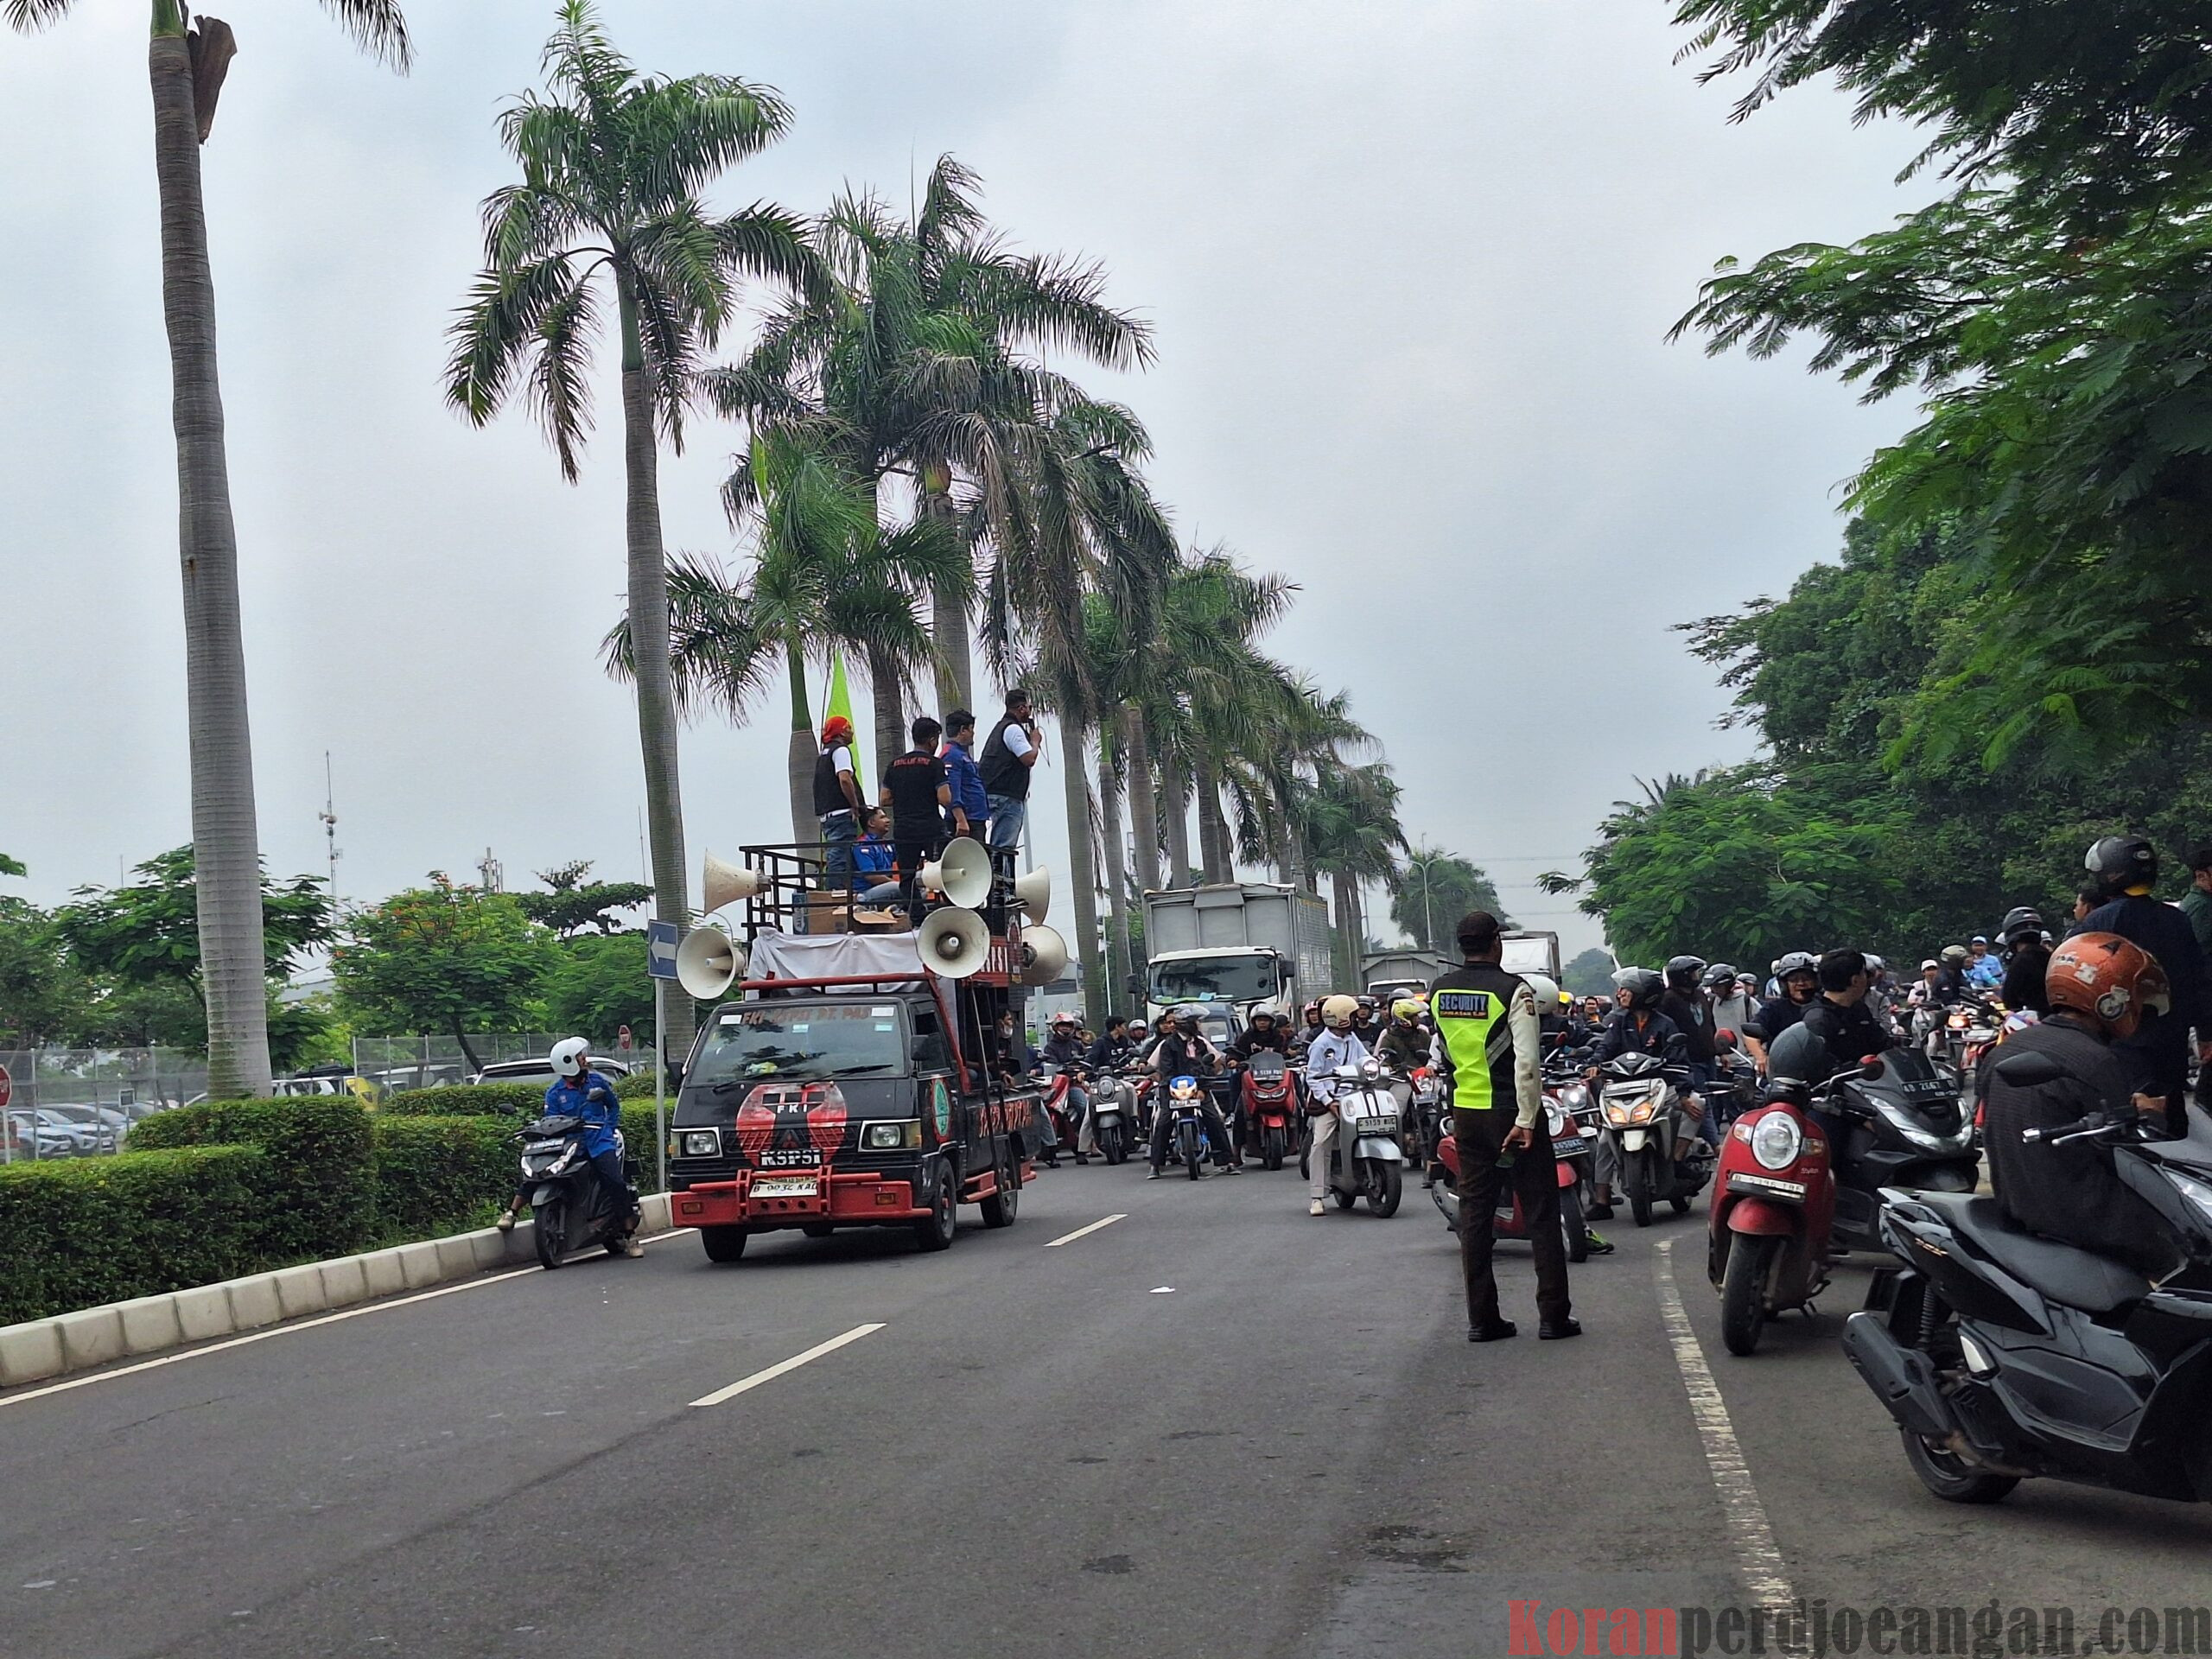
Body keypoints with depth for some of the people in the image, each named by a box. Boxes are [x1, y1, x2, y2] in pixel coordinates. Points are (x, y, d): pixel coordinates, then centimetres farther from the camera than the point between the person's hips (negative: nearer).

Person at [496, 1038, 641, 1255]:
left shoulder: (598, 1081, 11)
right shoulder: (554, 1094, 5)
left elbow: (613, 1106, 23)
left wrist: (610, 1128, 10)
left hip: (599, 1143, 0)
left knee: (617, 1183, -17)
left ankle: (630, 1235, -9)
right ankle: (511, 1211, -4)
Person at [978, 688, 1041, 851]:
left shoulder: (1002, 726, 22)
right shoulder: (1013, 729, -11)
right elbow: (1029, 759, -19)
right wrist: (1035, 741, -1)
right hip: (1007, 797, -11)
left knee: (999, 847, 9)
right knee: (1004, 848, -15)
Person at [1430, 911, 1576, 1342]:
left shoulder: (1437, 991, 5)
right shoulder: (1513, 990, -13)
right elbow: (1526, 1060, -20)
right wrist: (1525, 1121, -19)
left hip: (1465, 1111, 5)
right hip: (1511, 1111, -5)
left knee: (1475, 1214, 9)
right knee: (1541, 1213, 4)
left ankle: (1481, 1318, 10)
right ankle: (1554, 1316, 5)